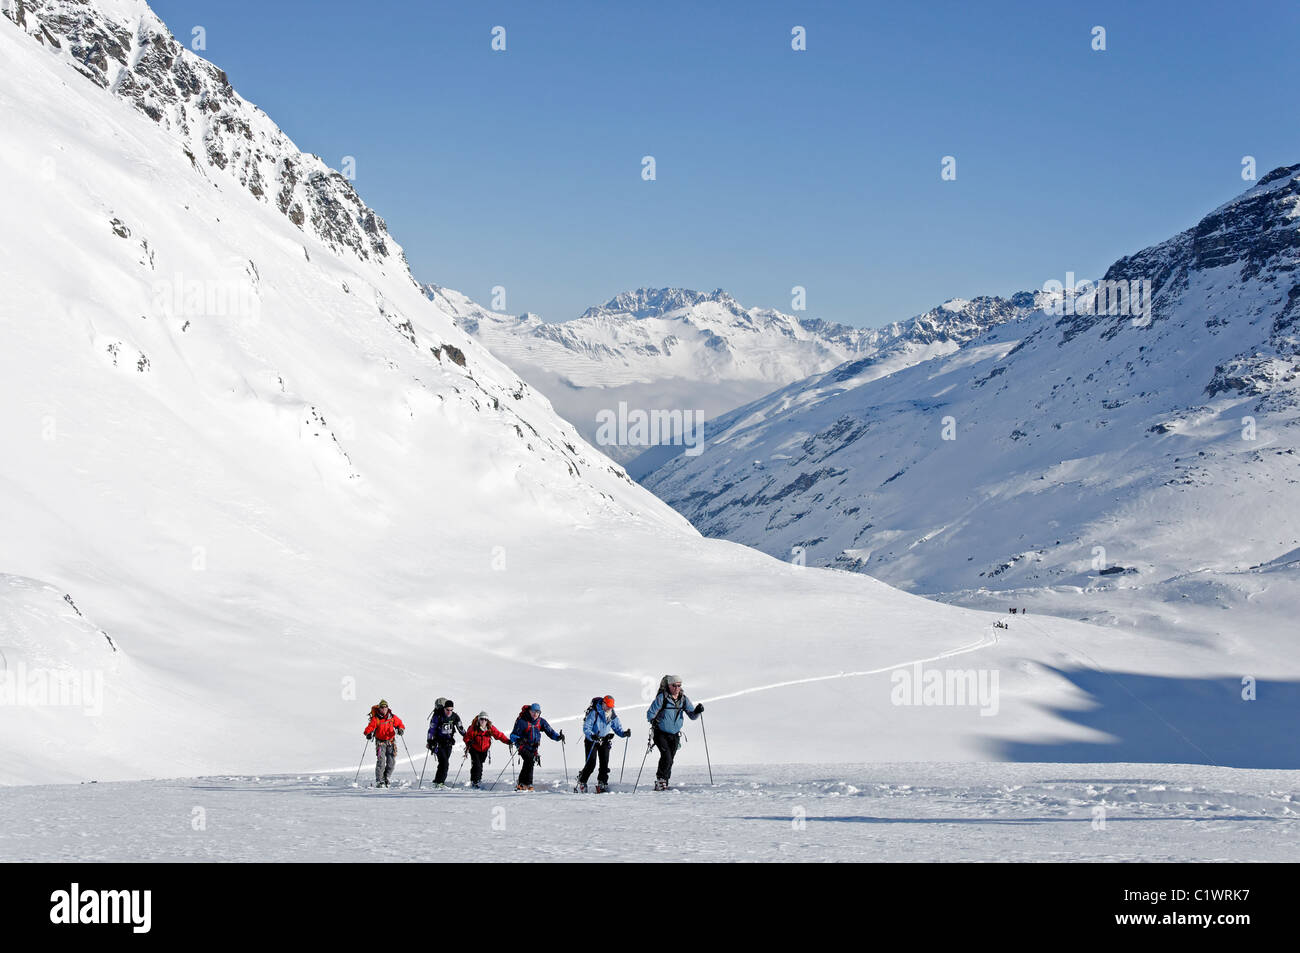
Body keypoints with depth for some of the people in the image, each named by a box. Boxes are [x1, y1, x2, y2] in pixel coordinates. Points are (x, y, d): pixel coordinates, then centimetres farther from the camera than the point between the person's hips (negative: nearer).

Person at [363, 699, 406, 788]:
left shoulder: (392, 717, -1)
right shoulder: (376, 719, -8)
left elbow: (399, 724, 8)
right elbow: (370, 727, -9)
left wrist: (401, 729, -13)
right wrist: (368, 733, -30)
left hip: (391, 741, 3)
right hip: (380, 742, -3)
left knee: (391, 761, -1)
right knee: (381, 760, -16)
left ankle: (386, 778, 21)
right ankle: (379, 781, -13)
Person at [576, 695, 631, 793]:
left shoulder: (613, 715, -3)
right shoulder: (594, 713, -20)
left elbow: (617, 728, 5)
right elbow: (586, 728, -21)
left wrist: (624, 733, -16)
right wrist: (592, 736, -39)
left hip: (605, 740, 5)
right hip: (591, 740, -5)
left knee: (604, 763, -5)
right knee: (591, 763, -13)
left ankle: (602, 784, 5)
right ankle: (581, 783, -2)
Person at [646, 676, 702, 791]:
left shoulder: (683, 699, 2)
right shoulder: (662, 698, -12)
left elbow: (692, 716, 3)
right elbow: (650, 713, -9)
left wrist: (697, 711, -19)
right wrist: (653, 720, -30)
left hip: (675, 735, 4)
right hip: (661, 734, -4)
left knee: (669, 760, 6)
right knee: (666, 757, -20)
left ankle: (664, 784, 20)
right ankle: (660, 780, -6)